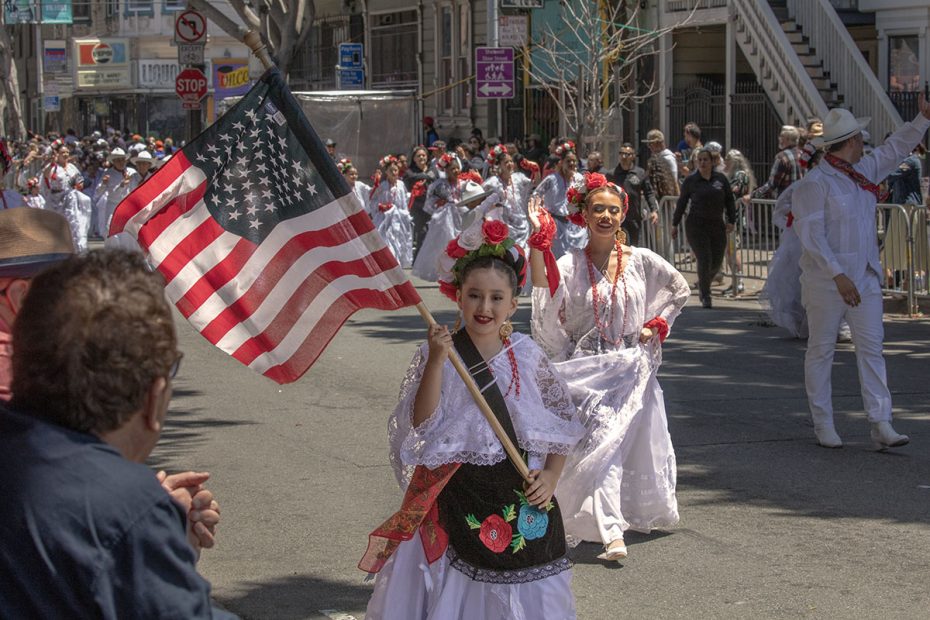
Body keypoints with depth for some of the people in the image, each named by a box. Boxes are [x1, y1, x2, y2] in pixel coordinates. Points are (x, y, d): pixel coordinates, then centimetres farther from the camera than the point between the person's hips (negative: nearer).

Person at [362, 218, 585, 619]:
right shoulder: (437, 354, -5)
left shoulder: (526, 355, 2)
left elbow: (562, 421, 12)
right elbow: (420, 427, -14)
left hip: (522, 499, 2)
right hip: (459, 504, -2)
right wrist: (436, 362, -21)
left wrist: (551, 475, -1)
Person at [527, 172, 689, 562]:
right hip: (587, 369, -2)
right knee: (599, 443, -11)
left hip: (632, 367, 2)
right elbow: (541, 285, -26)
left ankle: (638, 514, 31)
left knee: (631, 441, 5)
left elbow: (680, 290, 16)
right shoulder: (571, 264, -5)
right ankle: (611, 533, -13)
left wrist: (656, 325, 6)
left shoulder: (640, 261, 2)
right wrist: (538, 239, -31)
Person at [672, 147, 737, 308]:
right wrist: (675, 224, 10)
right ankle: (706, 296, 2)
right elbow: (681, 203, 7)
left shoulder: (721, 179, 5)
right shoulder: (691, 181, 0)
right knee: (704, 260, -11)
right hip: (696, 226, -3)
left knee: (716, 262, 5)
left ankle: (702, 284, 35)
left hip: (717, 225, 3)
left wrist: (731, 221, 2)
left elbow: (730, 201, 10)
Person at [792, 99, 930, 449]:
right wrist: (838, 276, -25)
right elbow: (810, 235, -19)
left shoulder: (863, 172, 11)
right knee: (821, 351, 4)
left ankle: (881, 426, -4)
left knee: (871, 348, -1)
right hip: (826, 282, -7)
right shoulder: (814, 184, -13)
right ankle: (823, 426, 13)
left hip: (865, 279, 7)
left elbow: (894, 150, 27)